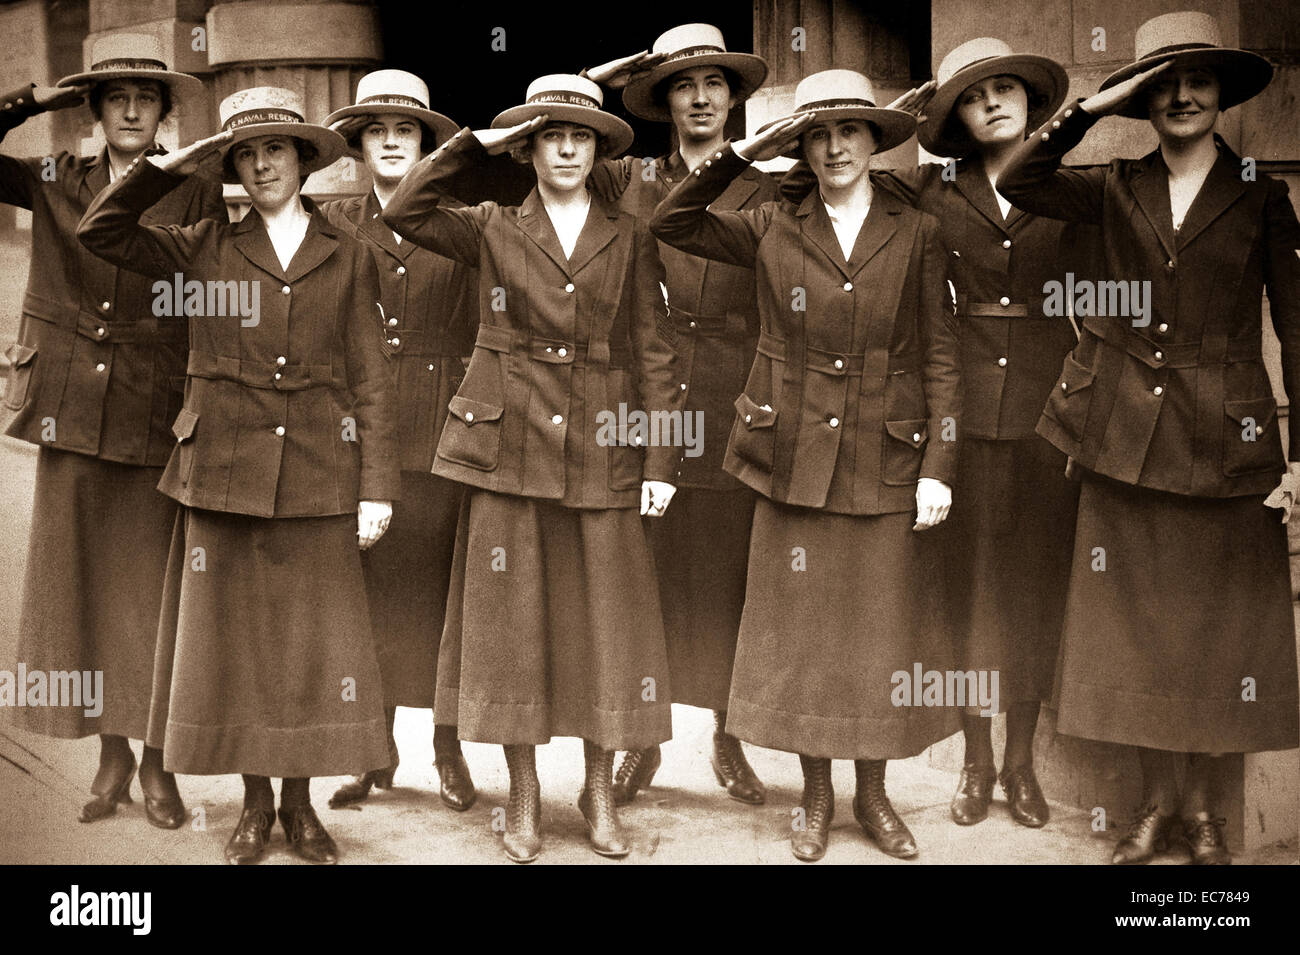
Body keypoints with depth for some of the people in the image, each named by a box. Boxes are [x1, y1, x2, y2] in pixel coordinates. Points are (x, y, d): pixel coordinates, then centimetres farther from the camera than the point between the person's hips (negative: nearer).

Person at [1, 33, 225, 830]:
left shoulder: (196, 195, 1)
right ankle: (112, 758, 20)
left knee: (152, 594, 2)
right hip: (71, 418, 3)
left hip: (155, 422, -3)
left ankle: (158, 765, 15)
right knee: (80, 587, 7)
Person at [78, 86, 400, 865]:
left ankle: (300, 804, 19)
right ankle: (255, 806, 21)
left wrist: (378, 489, -3)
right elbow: (101, 231, 3)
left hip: (318, 478, 0)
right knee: (235, 639, 6)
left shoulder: (347, 258, 7)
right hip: (225, 473, 1)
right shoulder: (205, 250, 9)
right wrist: (171, 167, -2)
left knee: (313, 643, 4)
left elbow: (372, 383, 3)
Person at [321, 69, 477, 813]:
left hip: (440, 432, -1)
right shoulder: (334, 225, 9)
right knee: (367, 588, 3)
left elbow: (477, 334, 6)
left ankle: (450, 748, 14)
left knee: (440, 585, 2)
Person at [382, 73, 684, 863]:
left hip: (602, 456, 0)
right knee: (513, 619, 4)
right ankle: (524, 797, 18)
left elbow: (655, 352, 5)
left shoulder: (631, 239, 8)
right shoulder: (493, 229, 7)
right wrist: (478, 143, -5)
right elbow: (405, 212, -8)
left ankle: (600, 796, 19)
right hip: (509, 449, 0)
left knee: (604, 622, 4)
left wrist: (662, 460, -2)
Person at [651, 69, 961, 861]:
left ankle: (873, 796, 26)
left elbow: (941, 357, 0)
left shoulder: (917, 234, 2)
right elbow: (670, 223, -2)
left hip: (886, 468, 0)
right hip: (797, 464, 0)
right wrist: (742, 154, -8)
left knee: (881, 636, 8)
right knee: (803, 632, 7)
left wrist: (938, 468, -6)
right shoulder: (773, 230, 4)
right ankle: (816, 796, 24)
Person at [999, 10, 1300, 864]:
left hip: (1224, 442, -1)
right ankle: (1159, 802, 23)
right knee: (1139, 626, 8)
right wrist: (1091, 108, -10)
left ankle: (1206, 809, 23)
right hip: (1128, 439, 2)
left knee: (1220, 629, 6)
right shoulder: (1118, 191, 7)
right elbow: (1019, 183, -7)